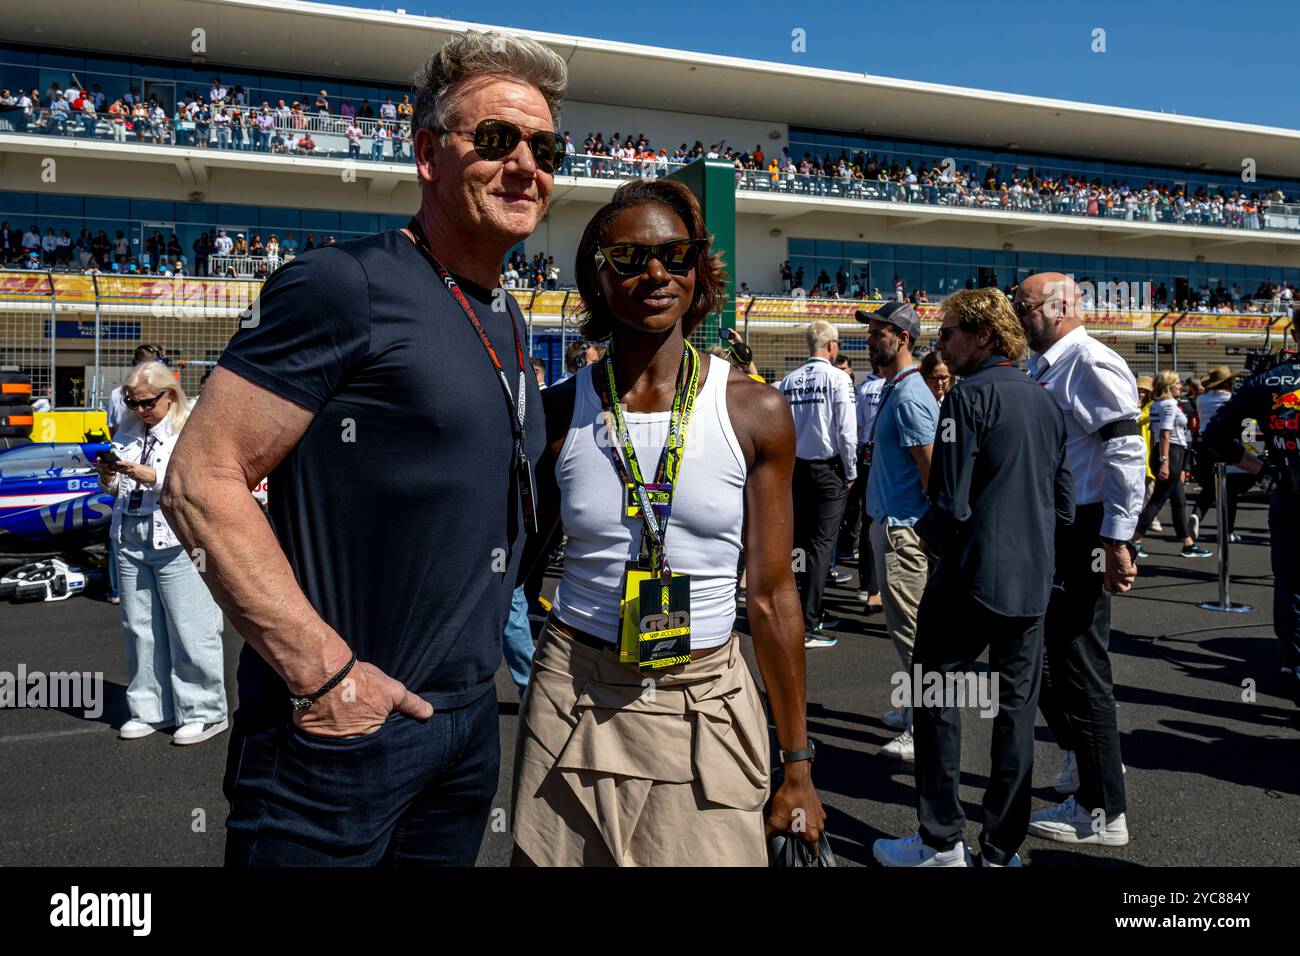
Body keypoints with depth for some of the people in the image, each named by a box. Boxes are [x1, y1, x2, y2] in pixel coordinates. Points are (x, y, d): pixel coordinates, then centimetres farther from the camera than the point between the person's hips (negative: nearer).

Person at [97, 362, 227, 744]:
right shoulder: (130, 435, 17)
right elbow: (116, 492, 25)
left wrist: (154, 477, -21)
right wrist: (108, 478, 3)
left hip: (178, 545, -7)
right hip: (130, 542, 7)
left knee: (189, 631, -3)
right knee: (139, 629, 12)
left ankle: (204, 712, 8)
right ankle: (150, 710, 24)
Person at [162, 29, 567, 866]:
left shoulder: (507, 322, 10)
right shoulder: (345, 286, -14)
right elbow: (202, 481, -18)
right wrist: (326, 671, -20)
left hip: (471, 719, 8)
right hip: (341, 728, -7)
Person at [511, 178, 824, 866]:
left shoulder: (756, 414, -5)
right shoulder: (558, 413, -3)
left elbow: (772, 596, -2)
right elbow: (515, 563, 8)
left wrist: (798, 764, 2)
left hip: (707, 707, 0)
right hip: (574, 703, 1)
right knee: (567, 857, 13)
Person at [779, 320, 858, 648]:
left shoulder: (789, 381, 2)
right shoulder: (837, 378, -11)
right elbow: (846, 431, -13)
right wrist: (850, 473, -1)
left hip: (796, 468, 5)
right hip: (829, 470, -5)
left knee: (799, 541, 14)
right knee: (822, 545, -2)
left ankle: (802, 613, 25)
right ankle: (807, 626, -3)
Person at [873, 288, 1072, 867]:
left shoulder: (970, 397, -12)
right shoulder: (1046, 402, 11)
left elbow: (951, 505, -17)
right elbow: (1064, 504, 15)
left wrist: (928, 533, 3)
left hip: (970, 579, -7)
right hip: (1031, 583, 7)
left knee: (937, 698, 6)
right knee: (1017, 709, 10)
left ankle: (941, 842, 12)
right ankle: (1003, 850, 19)